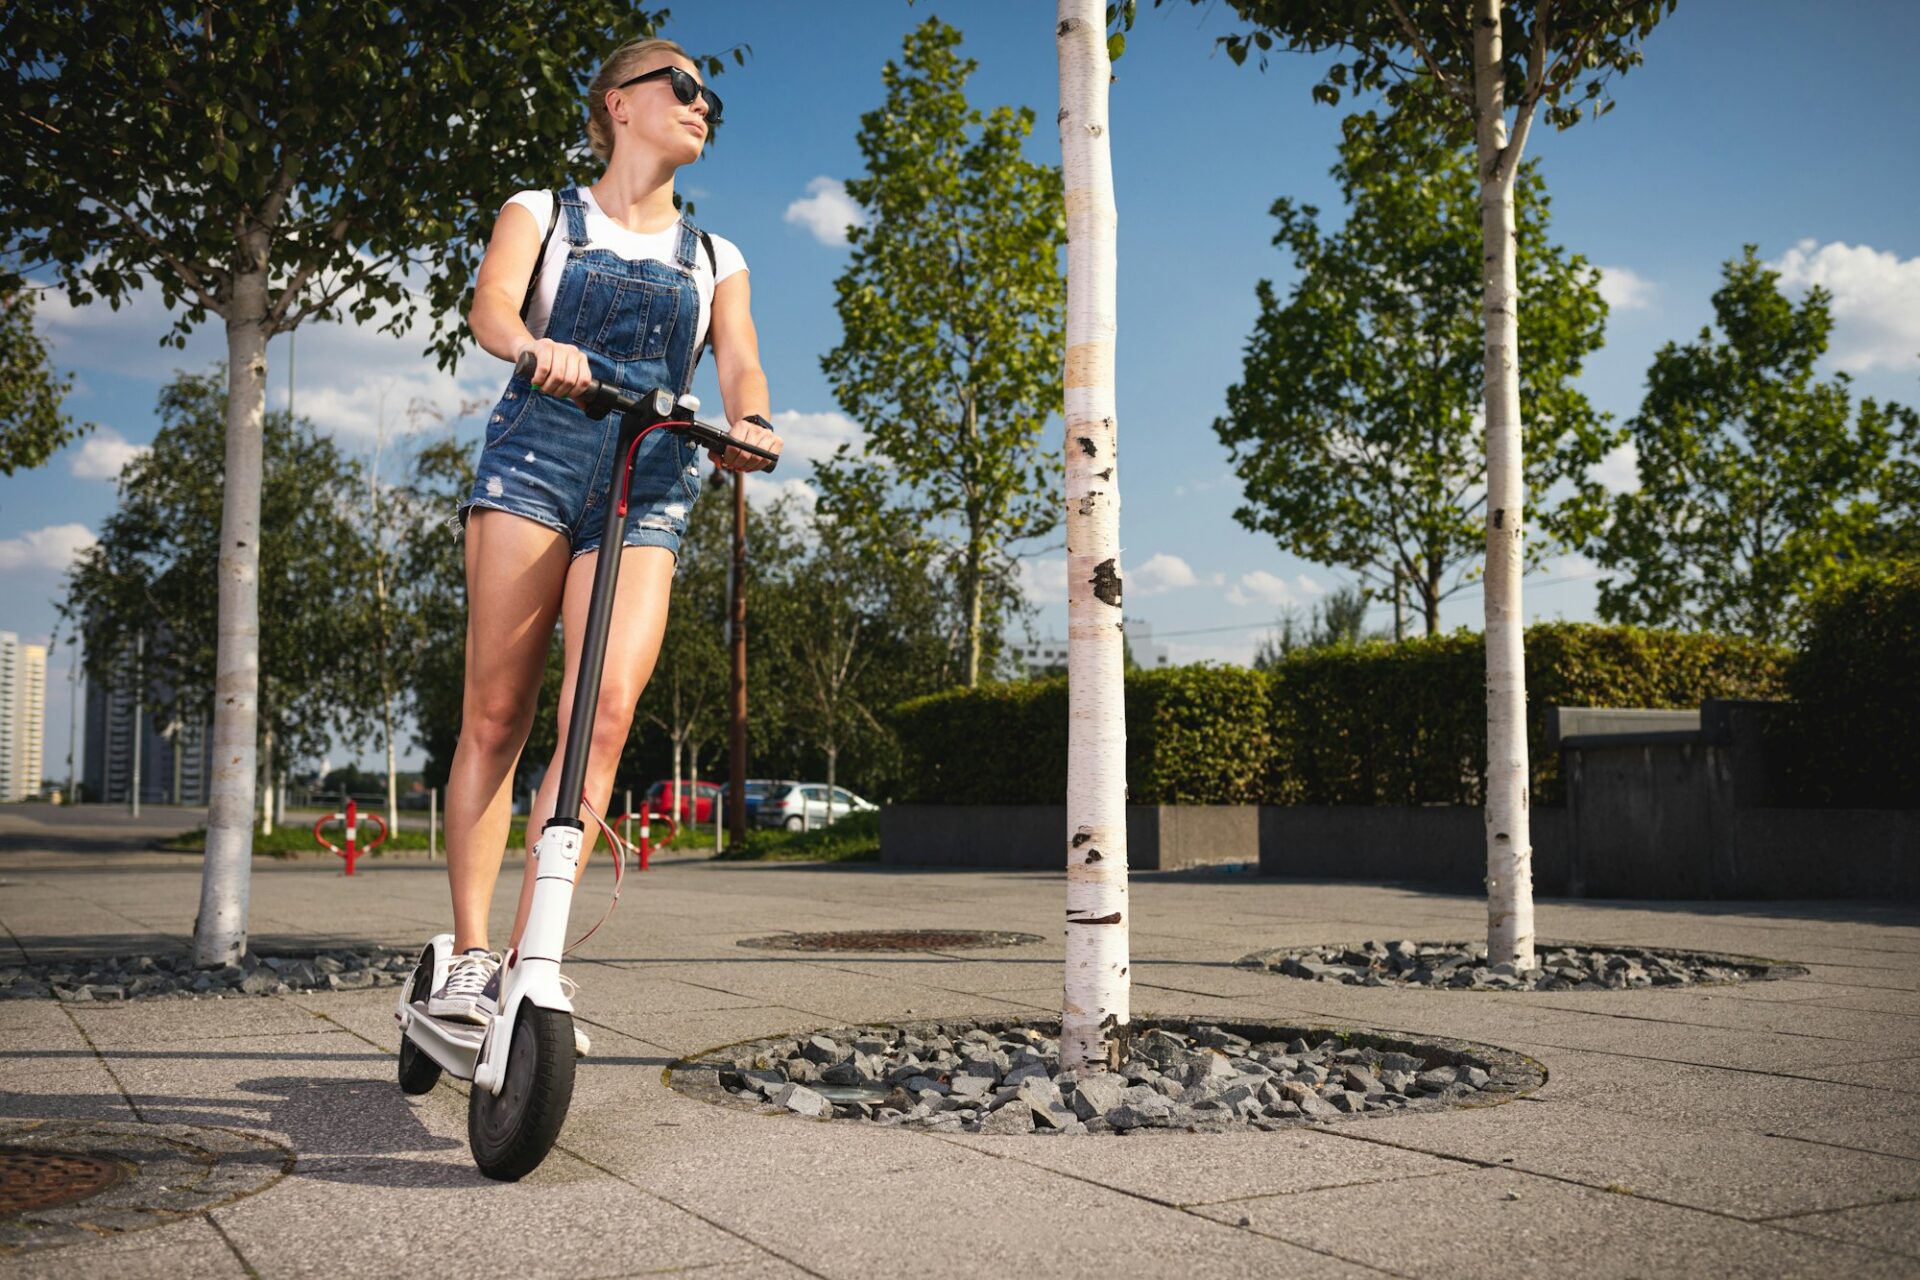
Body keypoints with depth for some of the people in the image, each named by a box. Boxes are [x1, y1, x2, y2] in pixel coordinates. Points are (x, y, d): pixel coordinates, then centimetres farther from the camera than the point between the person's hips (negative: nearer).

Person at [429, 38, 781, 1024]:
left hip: (650, 486, 2)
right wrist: (535, 347, -30)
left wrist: (750, 422, -19)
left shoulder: (714, 261, 22)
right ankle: (469, 954, -1)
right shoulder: (542, 214, 15)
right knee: (495, 712, -7)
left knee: (607, 711, -16)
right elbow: (491, 305, -5)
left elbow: (740, 365, 5)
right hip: (536, 457, -1)